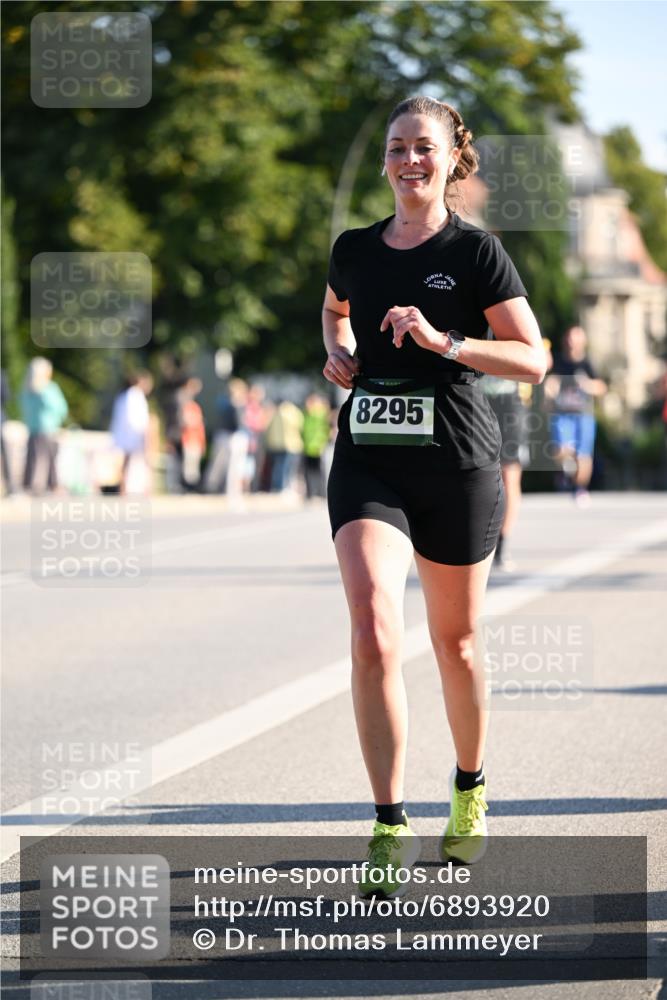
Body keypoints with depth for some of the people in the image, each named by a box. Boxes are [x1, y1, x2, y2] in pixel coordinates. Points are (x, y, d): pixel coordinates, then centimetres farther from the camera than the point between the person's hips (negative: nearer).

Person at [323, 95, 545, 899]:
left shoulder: (475, 252, -4)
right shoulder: (354, 250, 8)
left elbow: (533, 359, -7)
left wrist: (442, 341, -19)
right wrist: (338, 354, 9)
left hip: (457, 465, -2)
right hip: (368, 463, 2)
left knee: (454, 641, 11)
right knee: (372, 634, -17)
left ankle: (470, 789, 37)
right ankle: (391, 830, -16)